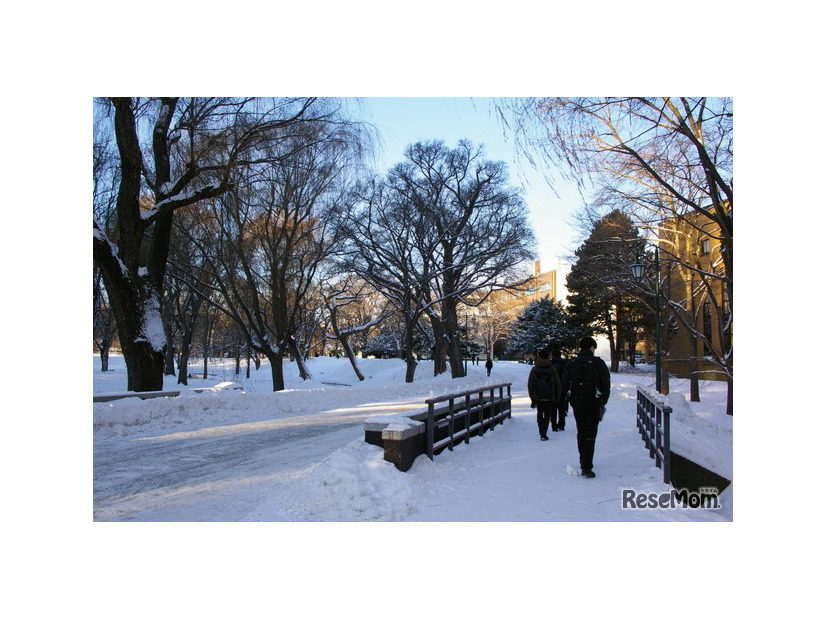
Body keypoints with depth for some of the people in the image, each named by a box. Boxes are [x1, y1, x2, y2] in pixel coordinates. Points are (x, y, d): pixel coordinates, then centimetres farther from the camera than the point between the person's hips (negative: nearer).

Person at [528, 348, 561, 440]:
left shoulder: (534, 369, 1)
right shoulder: (552, 369, 0)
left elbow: (530, 385, 1)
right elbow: (558, 385, 3)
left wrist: (532, 398, 8)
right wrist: (557, 398, 10)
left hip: (538, 397, 1)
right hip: (549, 397, -1)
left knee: (539, 414, 17)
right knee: (547, 415, 3)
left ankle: (541, 432, 22)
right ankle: (543, 433, -7)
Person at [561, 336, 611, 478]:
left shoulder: (572, 363, 2)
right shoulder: (598, 363, -6)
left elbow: (564, 384, 1)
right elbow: (606, 385, -6)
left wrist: (571, 399, 11)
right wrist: (603, 403, 2)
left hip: (577, 404, 3)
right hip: (593, 405, -3)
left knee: (581, 434, 17)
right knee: (590, 436, 0)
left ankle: (583, 462, 28)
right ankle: (587, 467, -6)